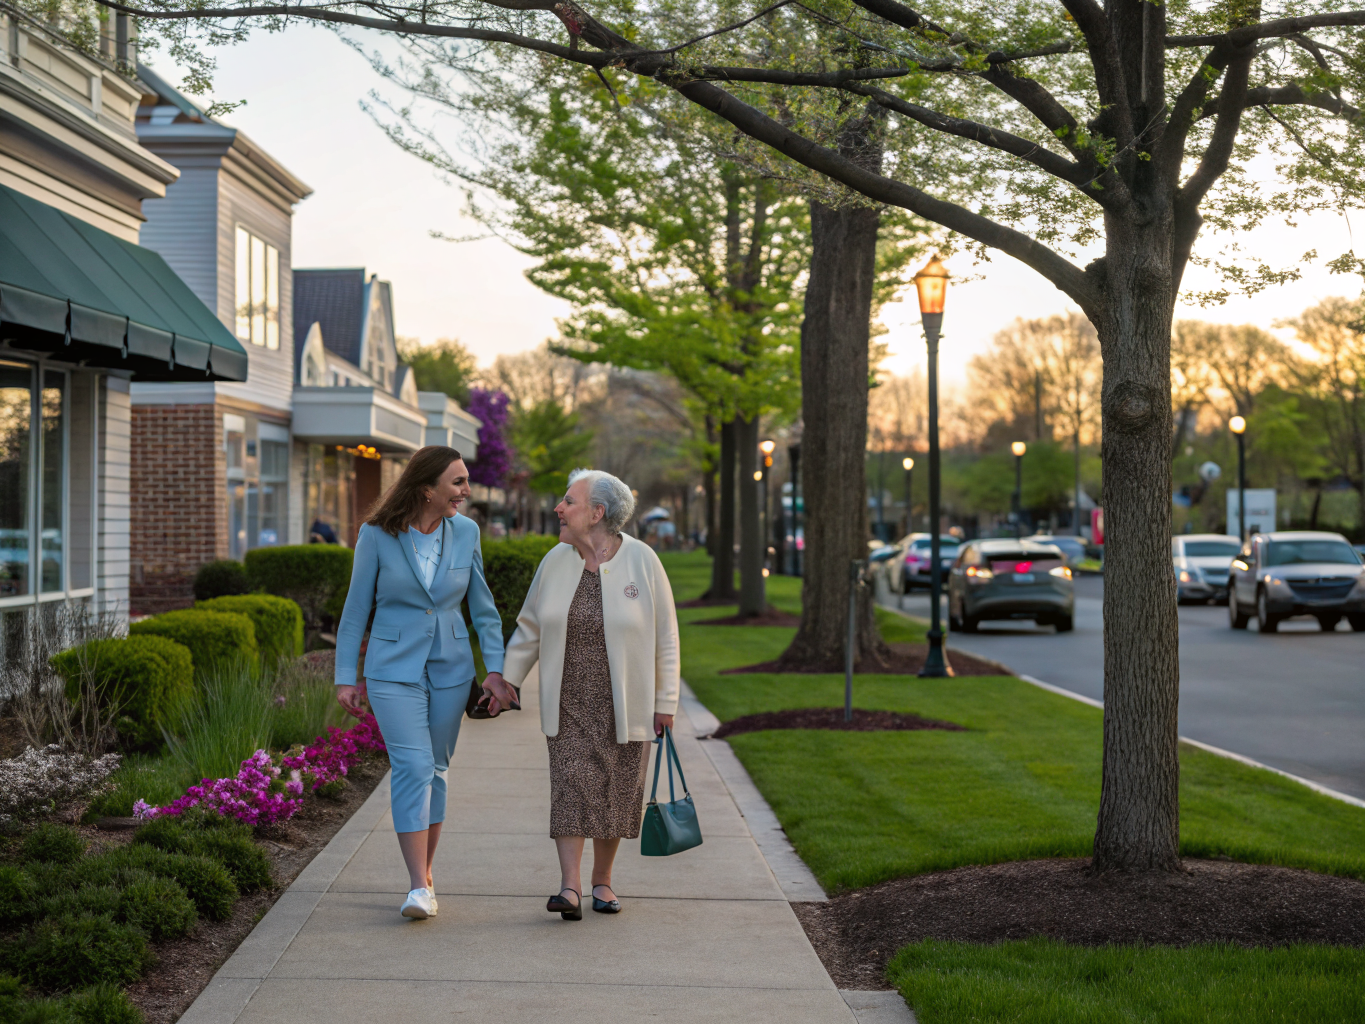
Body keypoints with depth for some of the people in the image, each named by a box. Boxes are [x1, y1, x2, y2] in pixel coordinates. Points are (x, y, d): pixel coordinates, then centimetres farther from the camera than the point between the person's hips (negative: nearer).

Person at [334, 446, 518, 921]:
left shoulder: (465, 532, 0)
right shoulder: (377, 535, -9)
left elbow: (483, 607, 7)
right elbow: (356, 609, -2)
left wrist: (496, 669, -1)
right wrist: (346, 677, -2)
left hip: (450, 668, 3)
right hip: (393, 669, -3)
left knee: (434, 770, 9)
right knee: (413, 766, -15)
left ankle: (425, 873, 21)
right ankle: (418, 887, -17)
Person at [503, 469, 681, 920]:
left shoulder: (641, 561, -8)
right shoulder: (556, 561, 0)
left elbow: (665, 636, -3)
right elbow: (530, 628, 10)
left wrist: (666, 701, -4)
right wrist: (505, 679, 6)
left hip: (625, 703, -1)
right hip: (569, 702, 1)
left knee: (614, 791, 6)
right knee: (570, 785, -10)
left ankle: (602, 880, 22)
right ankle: (570, 887, -13)